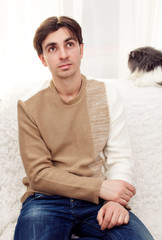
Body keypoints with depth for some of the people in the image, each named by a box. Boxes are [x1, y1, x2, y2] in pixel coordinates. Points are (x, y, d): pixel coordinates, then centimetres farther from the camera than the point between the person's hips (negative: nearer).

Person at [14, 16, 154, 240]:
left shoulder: (107, 93, 3)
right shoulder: (29, 106, -2)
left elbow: (119, 157, 1)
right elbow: (39, 173, -7)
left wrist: (116, 199, -19)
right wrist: (101, 187, -16)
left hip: (98, 199, 3)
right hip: (47, 200, -2)